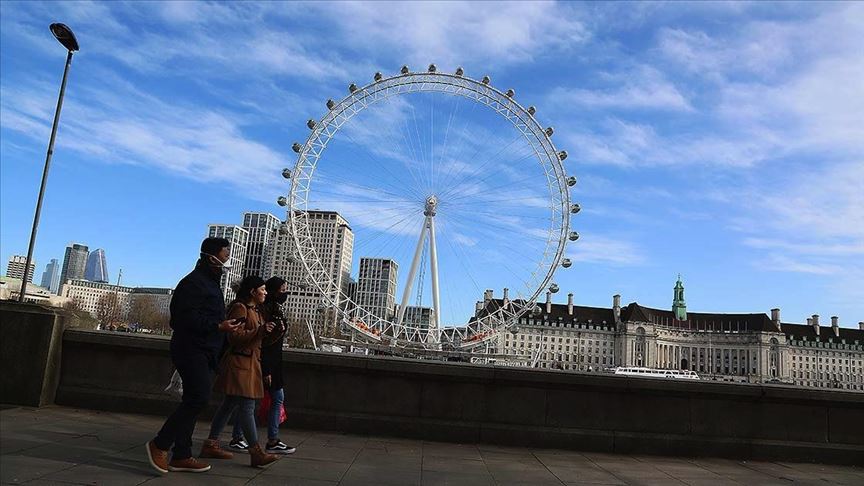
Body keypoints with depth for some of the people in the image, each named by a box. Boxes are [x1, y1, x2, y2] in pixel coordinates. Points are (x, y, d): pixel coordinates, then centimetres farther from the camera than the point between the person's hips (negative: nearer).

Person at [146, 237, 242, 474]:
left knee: (194, 400, 10)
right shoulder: (194, 282, -12)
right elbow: (188, 317, -21)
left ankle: (181, 456, 16)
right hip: (192, 350, -10)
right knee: (199, 397, -14)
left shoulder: (210, 282, 19)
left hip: (203, 352, 10)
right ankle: (160, 445, -2)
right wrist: (219, 326, -26)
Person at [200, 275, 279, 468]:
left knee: (230, 404, 13)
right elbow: (234, 337, -19)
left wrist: (275, 332, 11)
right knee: (247, 407, -11)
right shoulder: (240, 308, -11)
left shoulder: (255, 311, 20)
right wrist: (261, 331, -25)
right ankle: (256, 452, -11)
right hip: (239, 363, -11)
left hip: (250, 364, 11)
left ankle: (210, 445, 21)